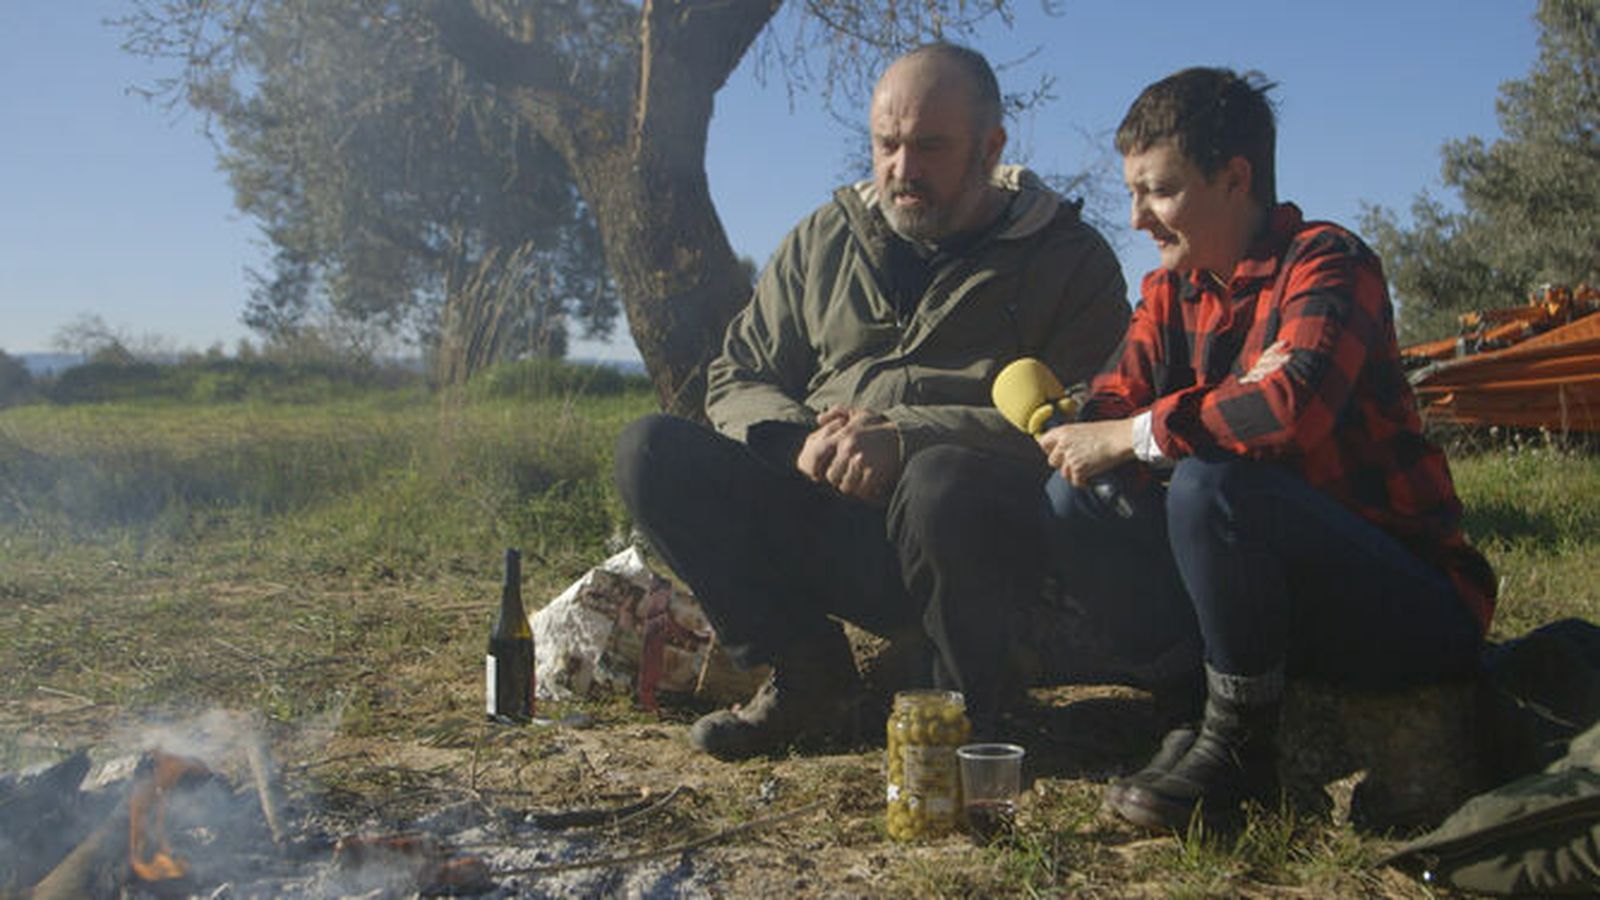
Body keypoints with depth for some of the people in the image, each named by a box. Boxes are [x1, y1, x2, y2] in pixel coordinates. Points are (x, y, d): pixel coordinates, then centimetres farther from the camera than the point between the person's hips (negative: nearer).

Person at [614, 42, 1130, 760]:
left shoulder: (1069, 258, 3)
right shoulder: (823, 240, 16)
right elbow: (737, 377, 15)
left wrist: (907, 438, -23)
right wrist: (798, 443, -9)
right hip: (825, 530, 4)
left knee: (944, 484, -39)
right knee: (651, 452, -13)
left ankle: (962, 709, -9)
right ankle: (809, 681, -8)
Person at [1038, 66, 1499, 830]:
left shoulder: (1326, 260, -14)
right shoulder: (1171, 293, 8)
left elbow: (1296, 407, -33)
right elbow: (1108, 413, -3)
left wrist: (1135, 437, -24)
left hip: (1414, 604, -6)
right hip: (1286, 590, 7)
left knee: (1210, 486, -32)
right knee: (1073, 501, -7)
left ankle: (1239, 743, -13)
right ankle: (1198, 697, -4)